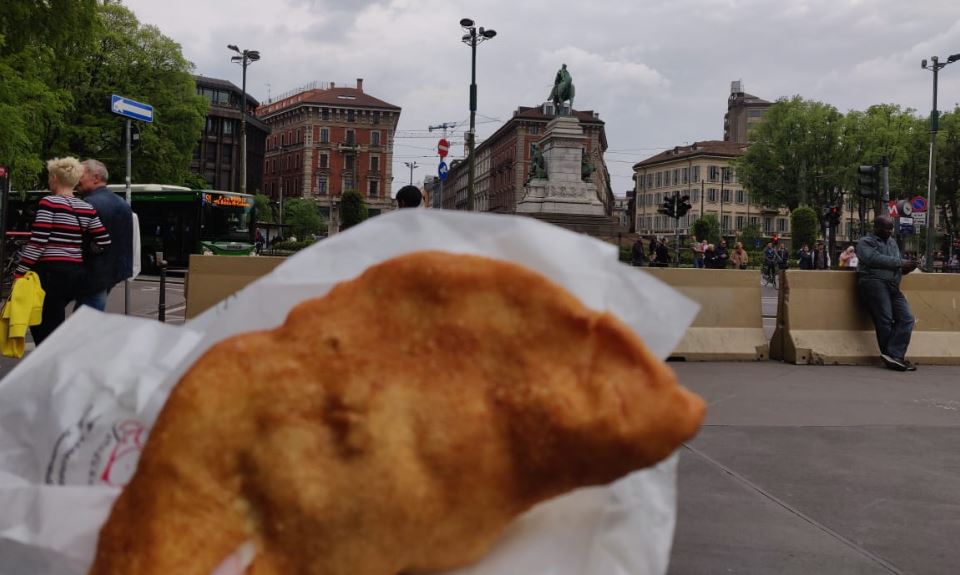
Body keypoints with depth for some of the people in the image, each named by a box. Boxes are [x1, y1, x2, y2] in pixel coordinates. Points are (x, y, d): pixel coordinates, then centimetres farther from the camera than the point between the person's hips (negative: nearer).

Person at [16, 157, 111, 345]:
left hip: (50, 272, -7)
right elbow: (105, 243, 5)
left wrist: (20, 272, -10)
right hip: (76, 273, 7)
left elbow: (37, 242, -13)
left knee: (42, 329, 0)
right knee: (54, 325, 19)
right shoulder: (87, 208, 9)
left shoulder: (49, 203, -8)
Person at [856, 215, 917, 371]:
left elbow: (897, 267, 27)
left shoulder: (892, 242, 29)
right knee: (885, 319, -14)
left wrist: (906, 268, 3)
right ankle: (891, 356, -10)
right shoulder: (866, 242, 6)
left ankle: (893, 355, -16)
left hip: (892, 286, 7)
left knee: (906, 318, -9)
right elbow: (874, 259, -13)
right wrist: (900, 262, -12)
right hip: (873, 281, -7)